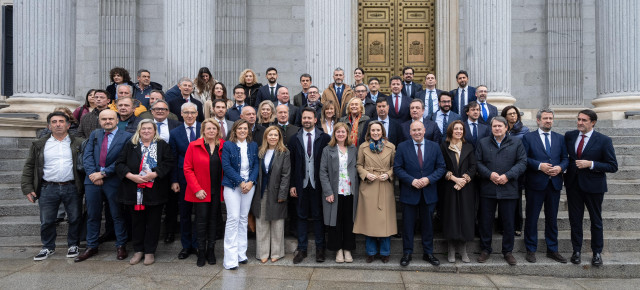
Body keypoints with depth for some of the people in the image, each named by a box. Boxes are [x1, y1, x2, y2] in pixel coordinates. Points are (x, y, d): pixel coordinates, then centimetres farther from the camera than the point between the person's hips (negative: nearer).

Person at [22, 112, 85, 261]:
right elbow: (29, 167, 10)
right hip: (48, 188, 1)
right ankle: (48, 247, 26)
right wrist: (27, 188, 3)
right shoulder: (39, 145, 8)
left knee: (75, 219, 6)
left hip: (72, 188, -1)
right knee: (47, 221, 8)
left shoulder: (79, 143, 4)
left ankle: (73, 245, 23)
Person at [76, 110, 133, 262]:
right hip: (93, 179, 4)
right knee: (92, 215, 12)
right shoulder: (94, 134, 13)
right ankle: (91, 247, 24)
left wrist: (103, 173, -14)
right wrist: (92, 173, -11)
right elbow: (87, 155, 4)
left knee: (117, 215, 4)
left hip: (113, 181, -4)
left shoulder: (126, 137, -3)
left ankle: (121, 246, 15)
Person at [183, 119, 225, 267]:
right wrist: (197, 189, -10)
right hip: (200, 192, -2)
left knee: (213, 220, 9)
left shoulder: (223, 146, 4)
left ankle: (211, 250, 21)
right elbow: (187, 169, -3)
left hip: (217, 191, 2)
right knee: (201, 220, 1)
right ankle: (201, 252, 13)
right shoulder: (193, 146, -1)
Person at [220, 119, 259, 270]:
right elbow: (226, 166, -8)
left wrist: (250, 182, -8)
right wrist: (240, 182, -14)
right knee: (233, 218, -8)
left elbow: (256, 165, 7)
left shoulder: (253, 146, 9)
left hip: (249, 185, 4)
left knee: (244, 218, 9)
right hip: (232, 185, -4)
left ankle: (241, 253, 18)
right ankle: (230, 259, -3)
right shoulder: (228, 145, -3)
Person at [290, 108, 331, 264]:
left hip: (318, 184, -2)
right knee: (302, 216, 10)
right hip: (301, 184, 2)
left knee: (318, 216, 7)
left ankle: (320, 249, 20)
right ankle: (302, 249, 20)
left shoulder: (325, 138, -1)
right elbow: (291, 164, 5)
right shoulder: (295, 139, 5)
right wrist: (292, 185, 0)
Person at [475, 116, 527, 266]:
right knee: (485, 221, 6)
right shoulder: (483, 143, 8)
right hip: (487, 190, 1)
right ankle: (485, 249, 21)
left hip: (508, 189, 0)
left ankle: (507, 251, 23)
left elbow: (522, 162, -1)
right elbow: (477, 162, 2)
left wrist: (507, 176, -14)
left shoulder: (516, 142, 6)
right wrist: (489, 174, -14)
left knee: (508, 222, 7)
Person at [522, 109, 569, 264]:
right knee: (532, 218, 3)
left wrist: (560, 168, -10)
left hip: (554, 183, 4)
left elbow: (566, 158, 9)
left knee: (552, 218, 12)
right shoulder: (528, 137, 0)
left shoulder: (560, 138, 12)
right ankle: (531, 250, 15)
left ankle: (552, 250, 24)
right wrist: (539, 166, -18)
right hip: (535, 183, -4)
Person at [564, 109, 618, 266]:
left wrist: (591, 164, -21)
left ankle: (597, 252, 27)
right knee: (575, 219, 11)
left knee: (596, 220, 11)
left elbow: (612, 166, -9)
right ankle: (576, 250, 25)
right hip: (573, 184, 3)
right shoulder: (569, 136, 1)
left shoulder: (604, 140, -9)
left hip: (593, 185, -3)